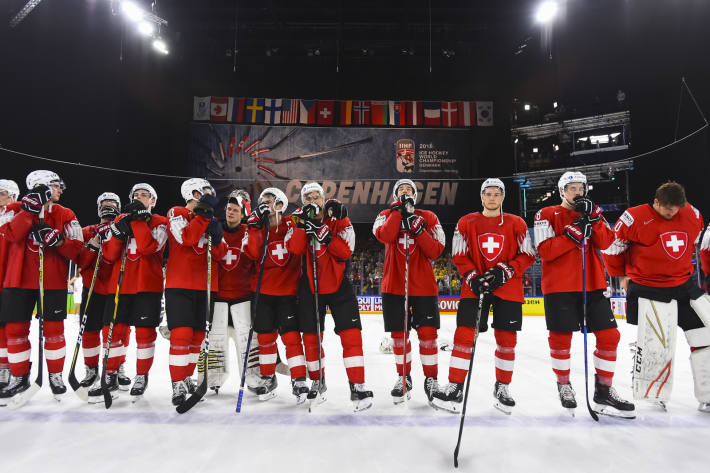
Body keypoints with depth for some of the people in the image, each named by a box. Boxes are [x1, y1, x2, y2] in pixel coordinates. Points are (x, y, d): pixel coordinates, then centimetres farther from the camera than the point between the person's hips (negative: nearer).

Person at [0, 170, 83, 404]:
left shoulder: (65, 215, 4)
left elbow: (76, 249, -2)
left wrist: (57, 240, -20)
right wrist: (31, 208, -18)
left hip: (53, 281, -1)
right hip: (19, 280, 1)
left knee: (54, 329, 0)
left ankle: (55, 375, 16)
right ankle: (19, 377, 21)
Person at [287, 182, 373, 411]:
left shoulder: (339, 220, -2)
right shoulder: (299, 220, 2)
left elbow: (345, 252, -14)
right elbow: (295, 249, -15)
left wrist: (323, 234, -23)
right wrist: (303, 223, -24)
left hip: (338, 285, -2)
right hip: (310, 287, 2)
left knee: (351, 335, -9)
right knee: (311, 337, 10)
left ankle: (357, 387, 0)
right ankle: (318, 382, 30)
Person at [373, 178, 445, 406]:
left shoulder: (428, 218, 6)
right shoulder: (386, 215, 7)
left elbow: (436, 251, -5)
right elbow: (385, 235, -16)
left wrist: (418, 230, -15)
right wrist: (399, 209, -15)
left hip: (423, 285, -1)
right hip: (394, 285, 1)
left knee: (427, 333, -2)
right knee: (399, 334, 8)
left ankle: (431, 379, 15)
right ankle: (404, 378, 25)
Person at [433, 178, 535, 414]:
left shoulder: (516, 224, 4)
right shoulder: (466, 222, 4)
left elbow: (527, 255, 2)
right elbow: (459, 256, 3)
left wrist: (505, 271, -13)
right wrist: (473, 277, -12)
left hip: (508, 289, 1)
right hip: (474, 287, 0)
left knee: (507, 339, 6)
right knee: (463, 335, -7)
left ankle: (502, 387, 27)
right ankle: (455, 387, 5)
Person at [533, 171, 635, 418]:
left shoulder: (594, 211, 13)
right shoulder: (547, 215, 0)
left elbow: (605, 242, -3)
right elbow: (545, 251, -12)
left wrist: (592, 216, -15)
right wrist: (575, 232, -18)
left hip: (593, 284, 4)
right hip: (559, 286, -4)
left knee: (609, 335, 2)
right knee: (561, 338, 3)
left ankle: (603, 391, 16)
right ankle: (563, 385, 25)